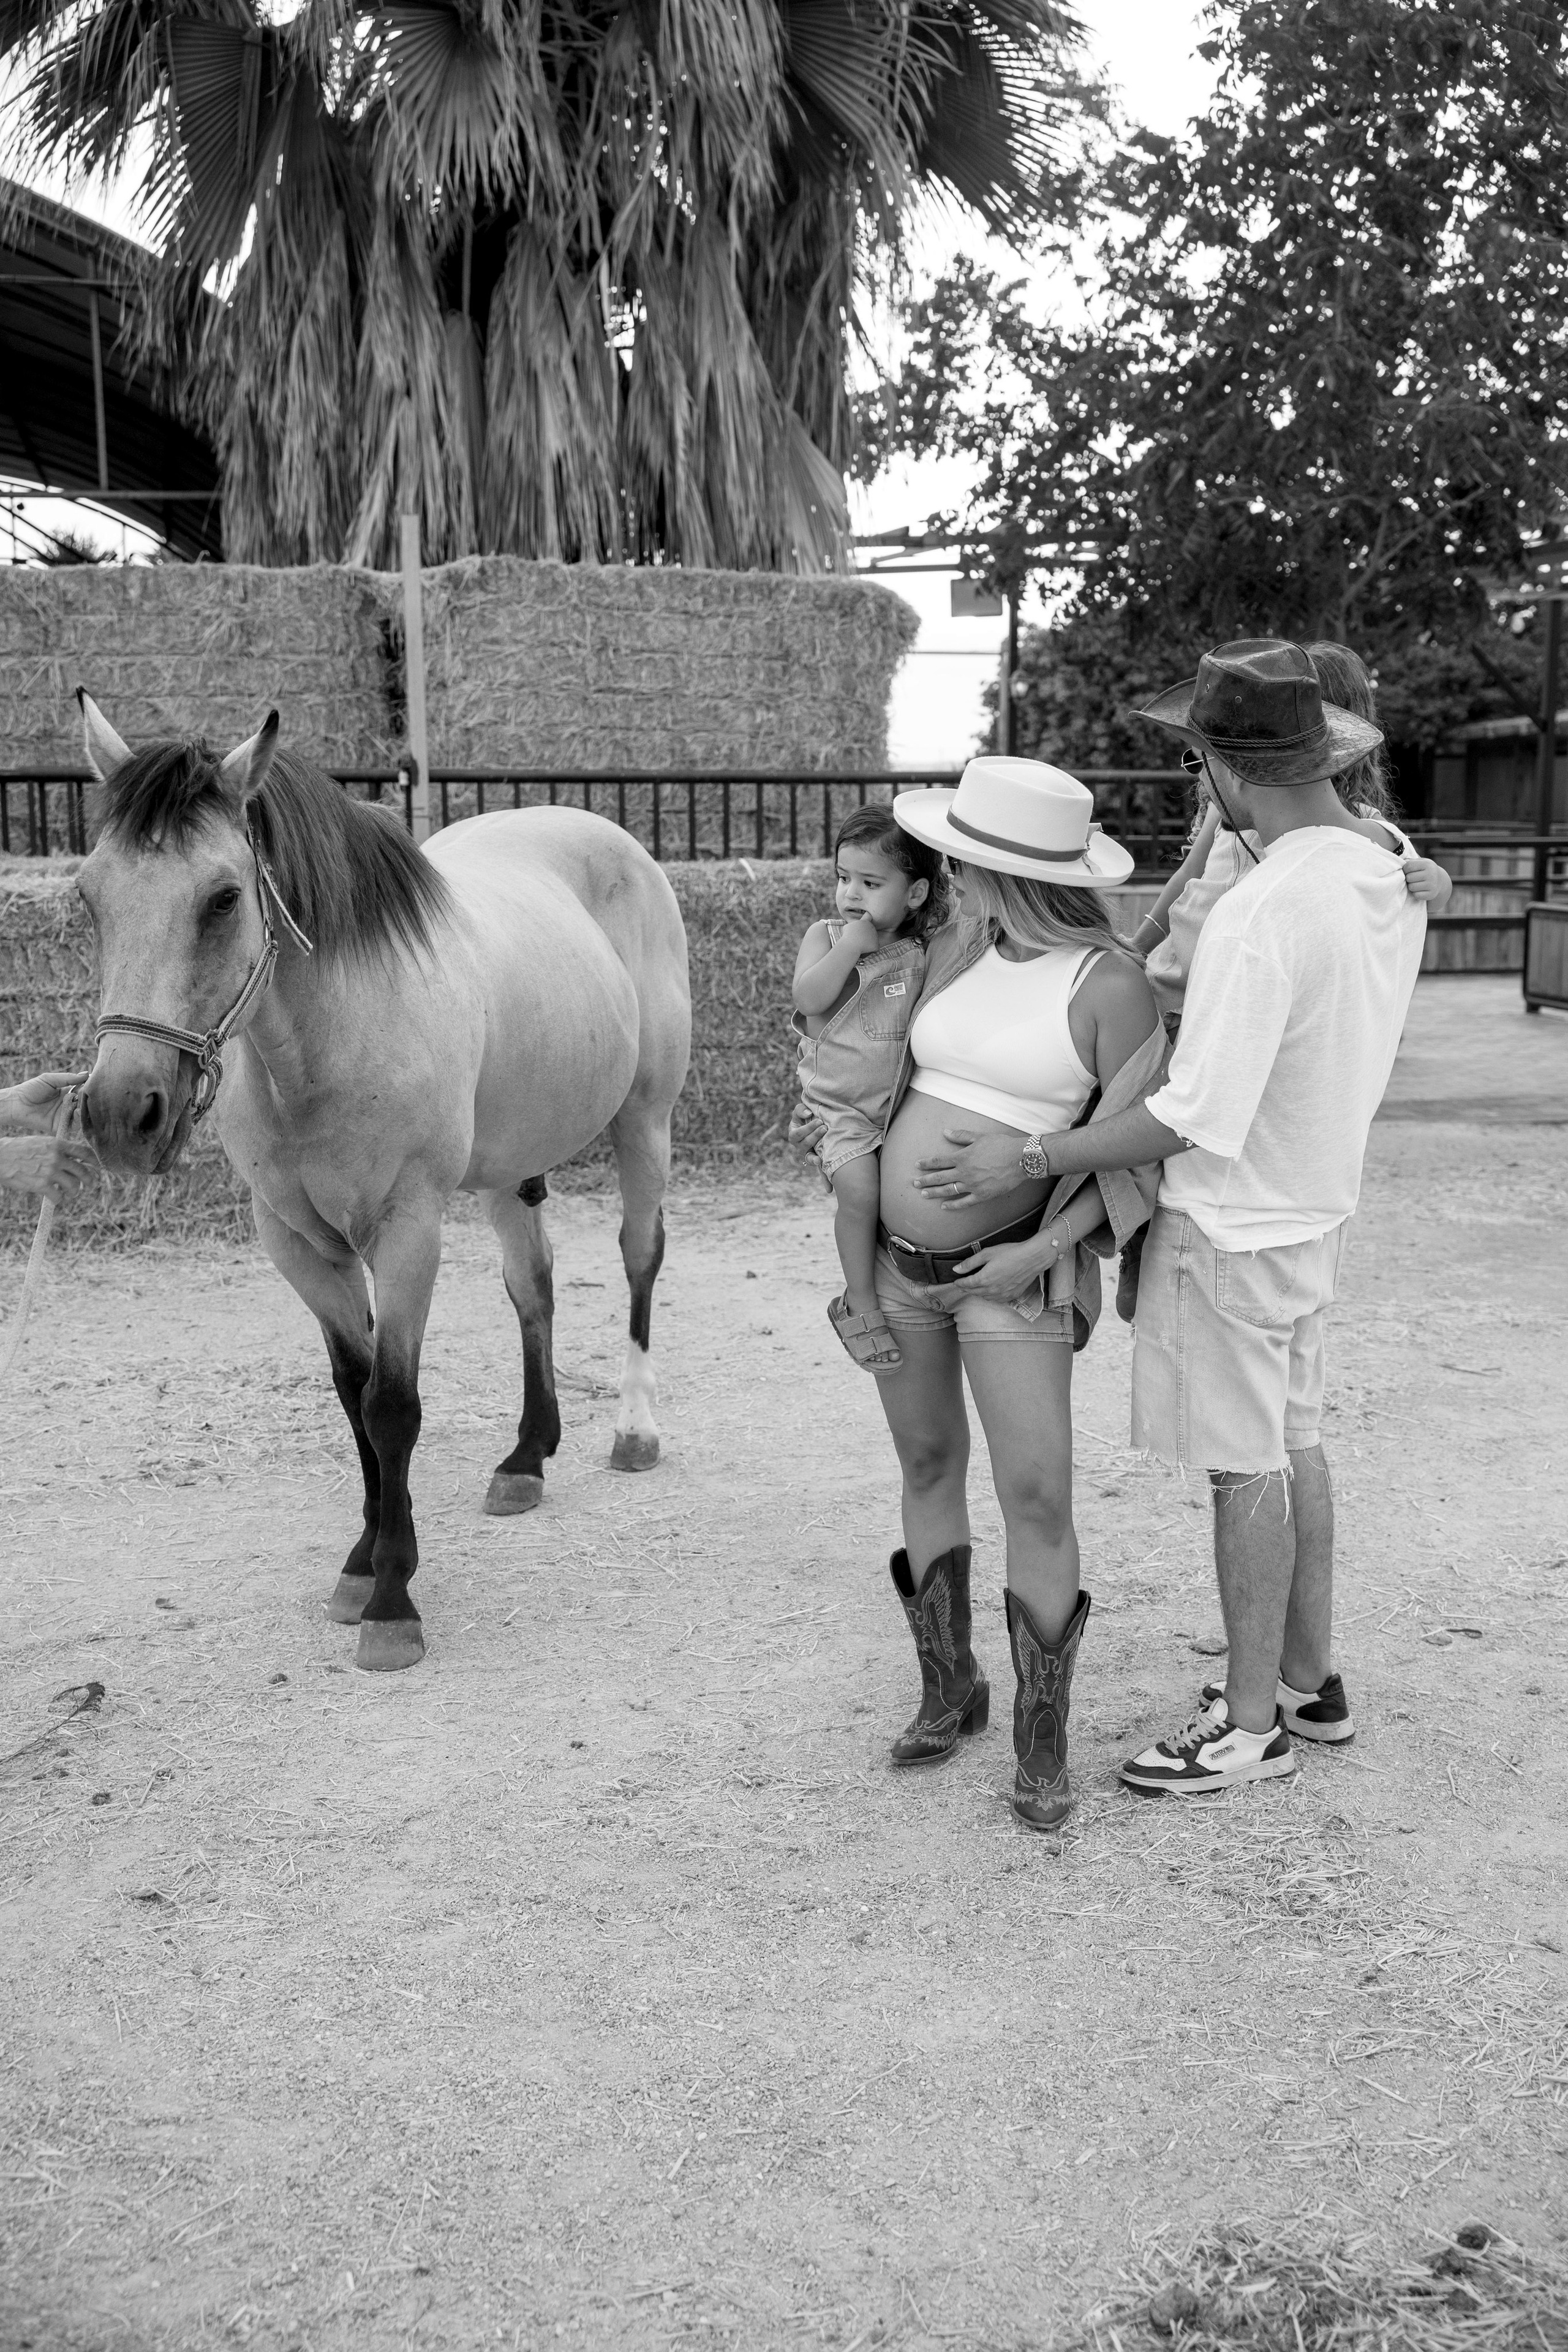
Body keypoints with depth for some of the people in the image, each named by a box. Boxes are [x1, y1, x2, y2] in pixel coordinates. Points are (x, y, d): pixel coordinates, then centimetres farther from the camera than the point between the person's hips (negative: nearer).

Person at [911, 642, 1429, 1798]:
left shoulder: (1262, 913, -28)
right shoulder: (1391, 877, 0)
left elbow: (1195, 1116, -28)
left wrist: (1024, 1162, -21)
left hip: (1235, 1226, -9)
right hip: (1317, 1201, 9)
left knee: (1246, 1467, 4)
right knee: (1294, 1445, 19)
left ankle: (1252, 1722, 18)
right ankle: (1310, 1680, 33)